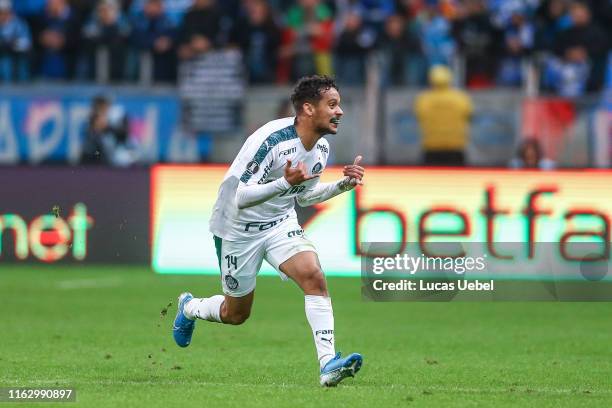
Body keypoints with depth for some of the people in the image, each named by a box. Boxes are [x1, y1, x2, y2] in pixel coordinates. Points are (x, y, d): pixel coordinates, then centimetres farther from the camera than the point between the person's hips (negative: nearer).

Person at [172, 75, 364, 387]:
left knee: (313, 276, -22)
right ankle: (189, 307, 43)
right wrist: (284, 183, -43)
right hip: (238, 228, -5)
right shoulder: (270, 139, -29)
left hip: (280, 222, 5)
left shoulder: (321, 148, -4)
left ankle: (328, 363, -26)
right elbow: (241, 197, -29)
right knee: (236, 314, 10)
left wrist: (345, 184, -3)